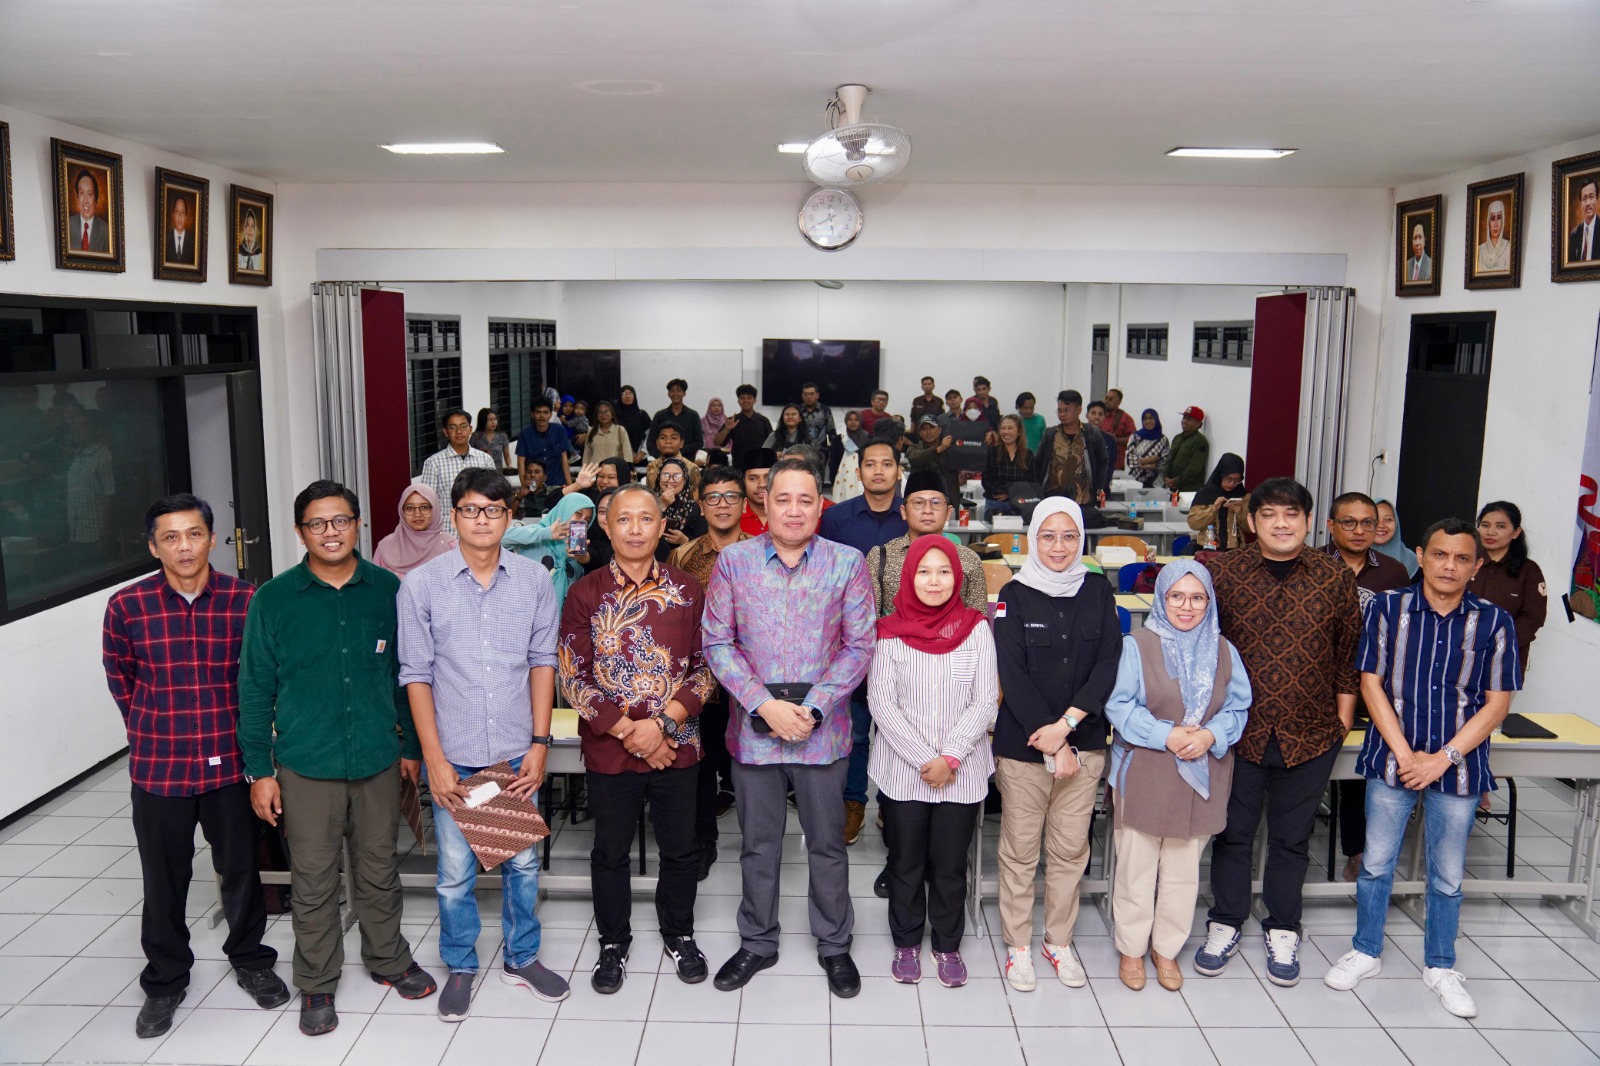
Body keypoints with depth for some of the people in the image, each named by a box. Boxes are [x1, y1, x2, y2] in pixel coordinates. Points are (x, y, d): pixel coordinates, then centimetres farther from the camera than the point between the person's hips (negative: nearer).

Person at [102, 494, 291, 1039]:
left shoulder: (245, 600, -8)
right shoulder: (127, 605, -8)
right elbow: (119, 677, 9)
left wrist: (237, 729, 7)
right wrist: (152, 731, 10)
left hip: (228, 762, 0)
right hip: (158, 767, 0)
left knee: (240, 868, 14)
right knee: (164, 880, 12)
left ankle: (250, 959, 36)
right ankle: (165, 981, 33)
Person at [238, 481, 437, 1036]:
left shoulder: (388, 590, -2)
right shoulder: (273, 599, -6)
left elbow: (406, 674, 6)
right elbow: (255, 689, -1)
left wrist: (412, 745, 8)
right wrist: (259, 770, -2)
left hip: (378, 760, 1)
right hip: (305, 765, -1)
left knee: (378, 870, 16)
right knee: (313, 881, 10)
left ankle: (388, 959, 37)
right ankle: (316, 984, 29)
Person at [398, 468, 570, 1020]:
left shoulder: (534, 580, -2)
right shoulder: (421, 584, -7)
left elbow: (542, 662, 3)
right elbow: (417, 675, -4)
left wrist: (540, 743, -2)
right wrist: (435, 758, -7)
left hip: (517, 752, 2)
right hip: (454, 755, -1)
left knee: (522, 861, 14)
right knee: (455, 871, 9)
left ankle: (522, 957, 34)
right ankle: (460, 967, 30)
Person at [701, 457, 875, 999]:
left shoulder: (847, 563, -2)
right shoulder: (733, 562, 0)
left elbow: (859, 644, -4)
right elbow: (718, 643, -3)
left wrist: (811, 708, -14)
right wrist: (766, 705, -13)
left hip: (823, 726, 0)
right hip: (753, 725, 1)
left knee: (828, 843, 11)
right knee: (759, 844, 14)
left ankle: (834, 945, 31)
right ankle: (757, 943, 33)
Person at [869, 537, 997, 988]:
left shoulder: (975, 629, -2)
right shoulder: (891, 632, -3)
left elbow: (984, 702, -4)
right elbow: (881, 703, -6)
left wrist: (950, 758, -12)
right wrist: (923, 760, -12)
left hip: (963, 772, 0)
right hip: (902, 771, 0)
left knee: (950, 864, 9)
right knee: (906, 863, 11)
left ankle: (948, 945, 28)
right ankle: (906, 943, 29)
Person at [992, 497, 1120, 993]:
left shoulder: (1098, 590, 5)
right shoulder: (1014, 596, -3)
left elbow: (1108, 664, -3)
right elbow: (1013, 677, -9)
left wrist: (1066, 724, -14)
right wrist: (1051, 745, -13)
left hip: (1084, 742, 2)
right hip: (1022, 743, -2)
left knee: (1070, 849, 11)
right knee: (1020, 850, 6)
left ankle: (1059, 941, 28)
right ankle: (1018, 944, 22)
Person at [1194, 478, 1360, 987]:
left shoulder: (1336, 578, -1)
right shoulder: (1223, 572, -4)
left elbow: (1349, 654, 7)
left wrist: (1343, 718, 6)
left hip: (1309, 735, 1)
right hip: (1238, 730, 0)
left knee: (1291, 838, 14)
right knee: (1233, 833, 12)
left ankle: (1282, 932, 30)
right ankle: (1226, 925, 28)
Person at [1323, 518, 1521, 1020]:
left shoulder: (1494, 622, -5)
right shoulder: (1388, 609, -5)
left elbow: (1497, 702, -4)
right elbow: (1372, 684, -4)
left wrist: (1443, 757, -12)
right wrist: (1405, 755, -11)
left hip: (1457, 766, 0)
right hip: (1391, 758, 0)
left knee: (1448, 874, 13)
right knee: (1376, 862, 10)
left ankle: (1440, 967, 32)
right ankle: (1366, 951, 30)